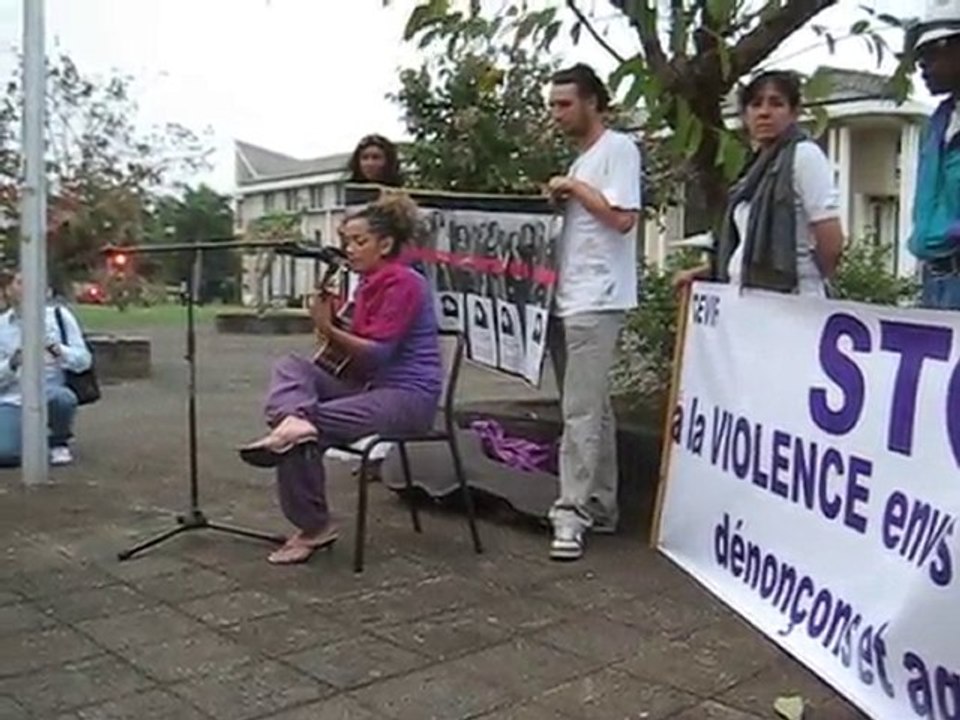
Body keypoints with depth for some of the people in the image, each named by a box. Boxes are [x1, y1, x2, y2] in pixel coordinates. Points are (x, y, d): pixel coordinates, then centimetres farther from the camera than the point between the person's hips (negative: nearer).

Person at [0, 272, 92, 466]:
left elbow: (84, 360, -2)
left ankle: (59, 444, -5)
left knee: (61, 397, -36)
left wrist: (58, 350, -21)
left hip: (49, 395, 0)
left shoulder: (58, 315, 0)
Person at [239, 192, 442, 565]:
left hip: (408, 395, -9)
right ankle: (293, 421, -35)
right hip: (369, 385, 9)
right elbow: (357, 351, 11)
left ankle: (314, 527, -9)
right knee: (291, 366, -9)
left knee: (306, 431, -21)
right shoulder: (369, 284, 16)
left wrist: (329, 330, -21)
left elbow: (378, 353, -18)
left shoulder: (404, 283, -11)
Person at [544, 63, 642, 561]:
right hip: (568, 299, 9)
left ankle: (571, 514, -8)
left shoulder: (619, 148, -5)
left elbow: (623, 218, -16)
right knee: (593, 408, 11)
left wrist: (574, 187, -8)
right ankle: (600, 506, 18)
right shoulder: (581, 156, 22)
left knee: (581, 411, -10)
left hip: (595, 301, -9)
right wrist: (559, 201, 9)